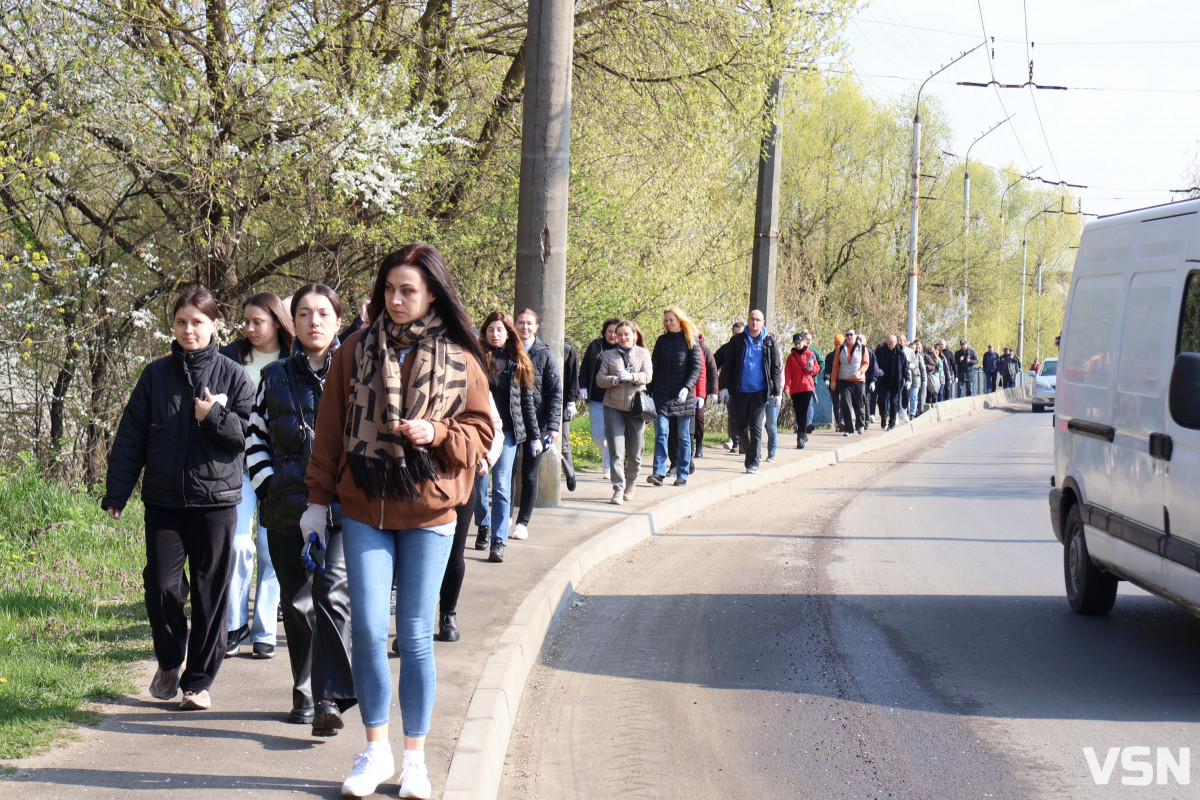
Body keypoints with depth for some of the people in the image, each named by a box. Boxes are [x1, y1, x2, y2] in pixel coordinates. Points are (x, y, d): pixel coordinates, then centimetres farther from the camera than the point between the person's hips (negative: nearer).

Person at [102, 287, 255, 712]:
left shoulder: (233, 375, 4)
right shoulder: (156, 375, 8)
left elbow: (249, 433, 1)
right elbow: (131, 436, 8)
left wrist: (215, 416, -16)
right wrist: (116, 491, 4)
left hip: (216, 498, -1)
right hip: (163, 498, 1)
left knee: (211, 591, 1)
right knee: (161, 584, -3)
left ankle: (199, 681, 12)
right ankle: (169, 661, 24)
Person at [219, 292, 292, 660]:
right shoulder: (231, 357, 4)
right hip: (239, 461, 0)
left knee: (271, 549, 3)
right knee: (238, 543, -11)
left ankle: (264, 631, 13)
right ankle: (236, 623, 4)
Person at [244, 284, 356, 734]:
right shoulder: (275, 377, 12)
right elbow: (255, 438, 17)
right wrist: (267, 485, 3)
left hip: (343, 506, -3)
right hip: (287, 508, 3)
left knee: (332, 592, -17)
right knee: (297, 601, 8)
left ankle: (330, 698, -22)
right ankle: (304, 694, 21)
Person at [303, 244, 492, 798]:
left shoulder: (459, 359, 1)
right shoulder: (356, 351, 3)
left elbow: (481, 431, 5)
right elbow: (330, 429, 7)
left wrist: (437, 433, -14)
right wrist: (318, 501, 5)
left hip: (428, 515, -1)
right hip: (364, 512, 1)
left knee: (416, 638, 3)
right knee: (368, 632, -2)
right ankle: (375, 752, 14)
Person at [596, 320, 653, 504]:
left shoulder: (643, 353, 8)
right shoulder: (609, 354, 10)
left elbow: (648, 376, -4)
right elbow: (600, 378, 3)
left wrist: (631, 377, -23)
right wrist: (615, 380, -16)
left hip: (635, 407, 0)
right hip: (613, 407, 0)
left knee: (635, 451, 4)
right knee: (616, 451, -8)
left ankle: (630, 483, 26)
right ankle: (618, 488, -9)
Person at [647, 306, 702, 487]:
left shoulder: (691, 341, 0)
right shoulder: (662, 340, 9)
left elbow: (696, 369, -6)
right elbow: (654, 367, 12)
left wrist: (687, 388, -21)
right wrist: (649, 391, 4)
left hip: (683, 397, -2)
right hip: (662, 395, 2)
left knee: (683, 436, 5)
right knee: (661, 433, -8)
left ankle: (682, 474, 11)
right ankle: (658, 473, -12)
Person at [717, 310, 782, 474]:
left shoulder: (769, 342, 4)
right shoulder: (738, 341, 6)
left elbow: (776, 368, 6)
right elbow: (729, 365, 9)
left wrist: (776, 391, 1)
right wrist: (725, 386, 1)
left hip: (759, 391, -2)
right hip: (739, 391, 2)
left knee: (756, 427, -6)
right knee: (741, 426, 6)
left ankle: (754, 462, -3)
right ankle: (751, 452, 28)